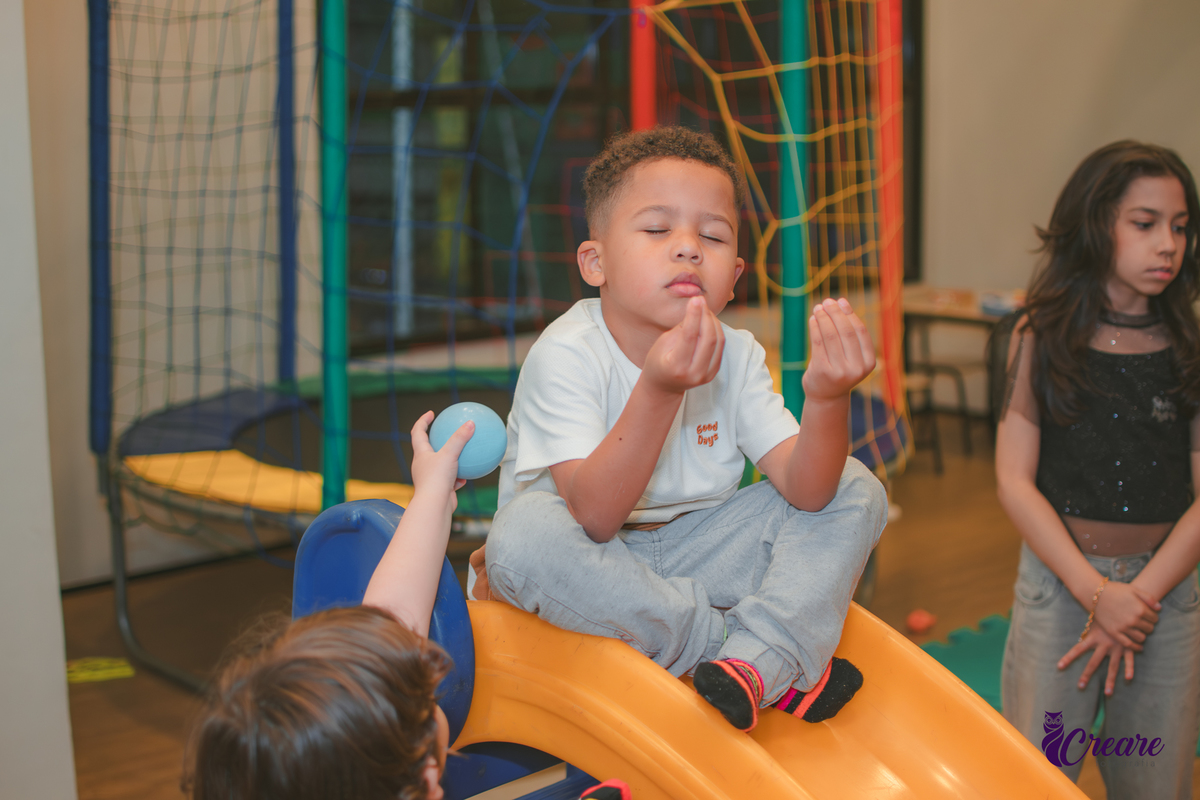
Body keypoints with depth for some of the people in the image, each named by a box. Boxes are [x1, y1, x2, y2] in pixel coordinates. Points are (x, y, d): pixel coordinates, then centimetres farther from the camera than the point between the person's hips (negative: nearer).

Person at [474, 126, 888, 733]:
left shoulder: (735, 356, -7)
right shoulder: (566, 354, -21)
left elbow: (805, 491, -16)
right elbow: (594, 517, -32)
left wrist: (828, 399, -37)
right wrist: (659, 390, -45)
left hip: (688, 555, 5)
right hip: (591, 572, -4)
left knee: (856, 490, -7)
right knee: (527, 531, -38)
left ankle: (758, 658, -29)